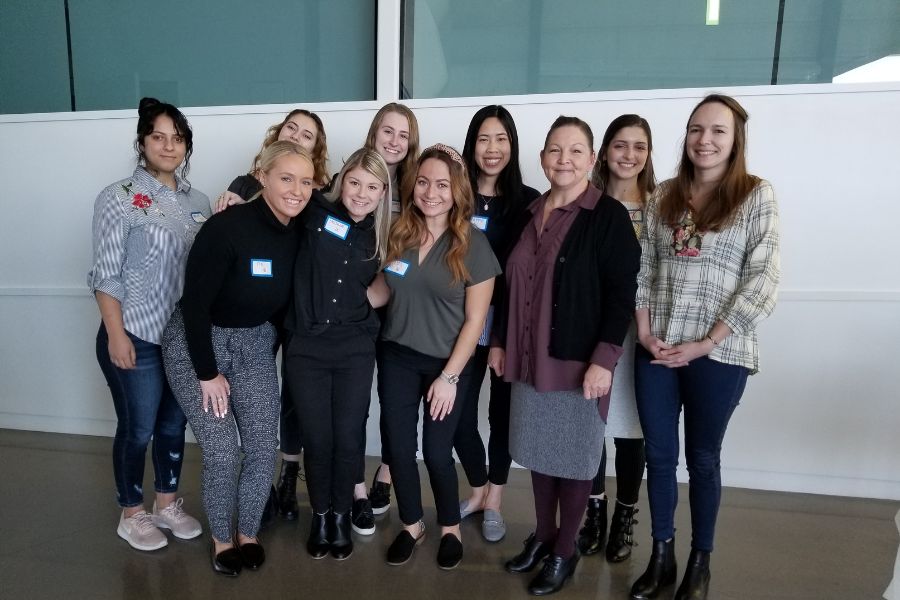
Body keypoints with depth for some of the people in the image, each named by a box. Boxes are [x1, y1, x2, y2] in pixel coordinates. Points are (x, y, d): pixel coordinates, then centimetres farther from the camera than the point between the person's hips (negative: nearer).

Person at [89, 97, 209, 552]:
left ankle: (167, 504, 35)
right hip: (137, 337, -4)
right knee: (137, 429, 9)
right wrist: (116, 336, -14)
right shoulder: (119, 198, -8)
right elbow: (105, 275, -10)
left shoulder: (197, 201, 6)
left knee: (174, 424, 16)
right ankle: (131, 515, 30)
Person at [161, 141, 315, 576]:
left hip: (255, 345, 5)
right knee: (222, 453, -3)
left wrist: (267, 353, 10)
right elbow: (194, 303, -21)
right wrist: (208, 373, -15)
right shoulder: (228, 226, -25)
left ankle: (248, 534, 28)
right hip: (196, 344, -5)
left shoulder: (300, 235, -7)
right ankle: (221, 539, 25)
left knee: (263, 448, 3)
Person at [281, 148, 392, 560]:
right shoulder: (317, 212, -3)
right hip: (305, 348, -1)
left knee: (348, 439, 6)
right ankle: (320, 515, 33)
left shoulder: (380, 236, 3)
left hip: (355, 352, 1)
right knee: (316, 440, 9)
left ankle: (341, 515, 32)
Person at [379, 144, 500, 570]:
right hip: (397, 358, 3)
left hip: (446, 363, -3)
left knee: (436, 451, 4)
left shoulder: (473, 245, -12)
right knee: (399, 446, 9)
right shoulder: (397, 235, -3)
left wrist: (449, 376, -13)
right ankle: (411, 525, 33)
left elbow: (475, 320, -11)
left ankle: (451, 529, 32)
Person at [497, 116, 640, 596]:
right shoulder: (529, 215, 10)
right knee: (538, 452, 16)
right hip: (529, 358, 6)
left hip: (579, 360, -5)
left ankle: (564, 551, 26)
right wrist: (499, 341, 13)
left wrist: (604, 360, -18)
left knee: (573, 457, 8)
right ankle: (542, 535, 35)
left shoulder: (609, 216, -8)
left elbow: (621, 295, -13)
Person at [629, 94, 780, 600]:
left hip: (718, 355, -3)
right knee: (659, 454, 11)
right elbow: (642, 268, 6)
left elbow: (763, 281, -10)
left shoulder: (757, 196, -3)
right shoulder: (665, 196, 8)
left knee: (702, 459, 11)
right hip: (656, 349, 3)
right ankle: (662, 557, 29)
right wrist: (643, 331, -6)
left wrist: (707, 342, -13)